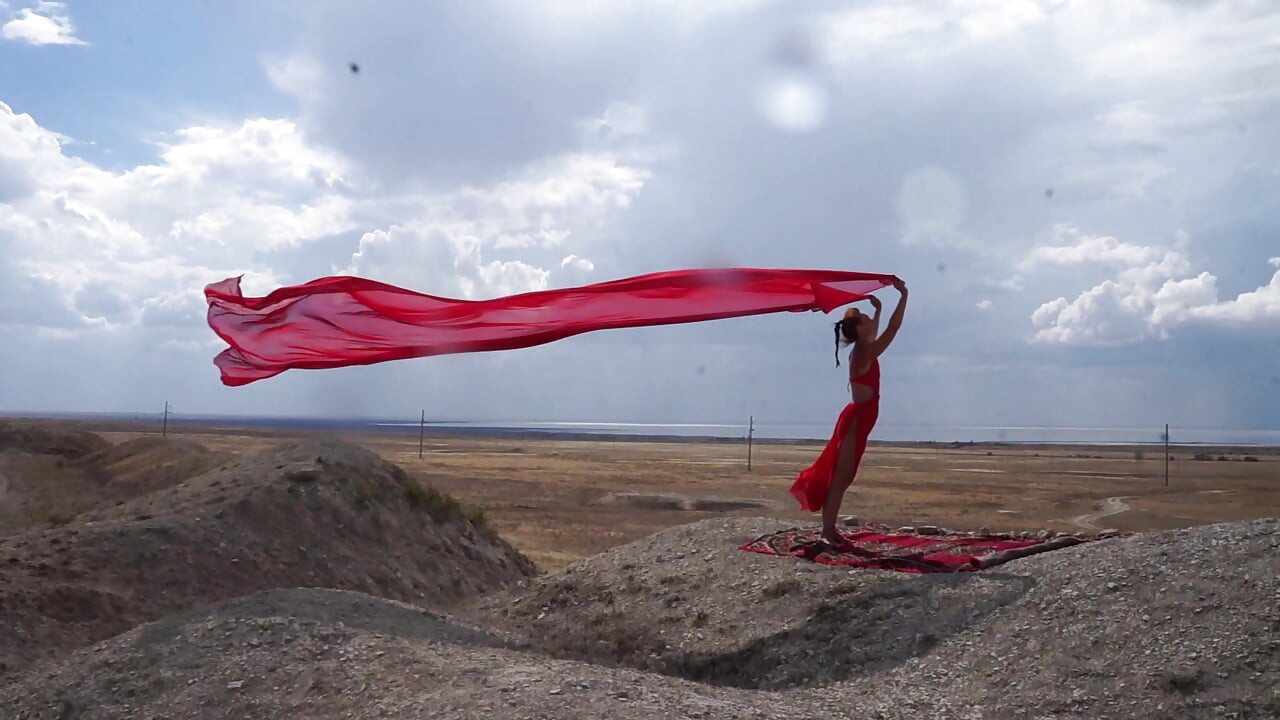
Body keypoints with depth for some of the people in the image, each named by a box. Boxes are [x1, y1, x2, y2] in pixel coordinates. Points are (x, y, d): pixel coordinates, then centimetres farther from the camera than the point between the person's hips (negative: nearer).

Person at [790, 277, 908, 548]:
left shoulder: (862, 351, 11)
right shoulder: (864, 353, -16)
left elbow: (876, 332, 33)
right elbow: (893, 328, -20)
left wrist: (878, 308, 27)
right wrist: (903, 295, -14)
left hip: (856, 420, 10)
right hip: (856, 421, -10)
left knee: (842, 476, 10)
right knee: (841, 477, -8)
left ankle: (829, 529, 14)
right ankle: (828, 531, -7)